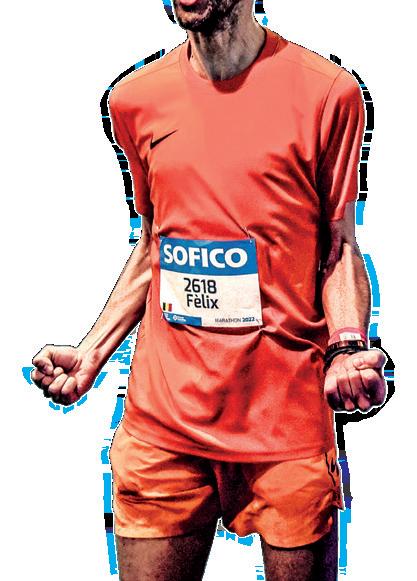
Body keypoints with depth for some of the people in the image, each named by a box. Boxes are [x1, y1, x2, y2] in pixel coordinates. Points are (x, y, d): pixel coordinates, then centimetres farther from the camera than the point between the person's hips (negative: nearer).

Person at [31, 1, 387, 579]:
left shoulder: (327, 90, -3)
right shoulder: (135, 99, 7)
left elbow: (339, 246, 3)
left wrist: (349, 348, -14)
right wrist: (91, 352, 8)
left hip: (288, 418, -2)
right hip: (162, 418, 3)